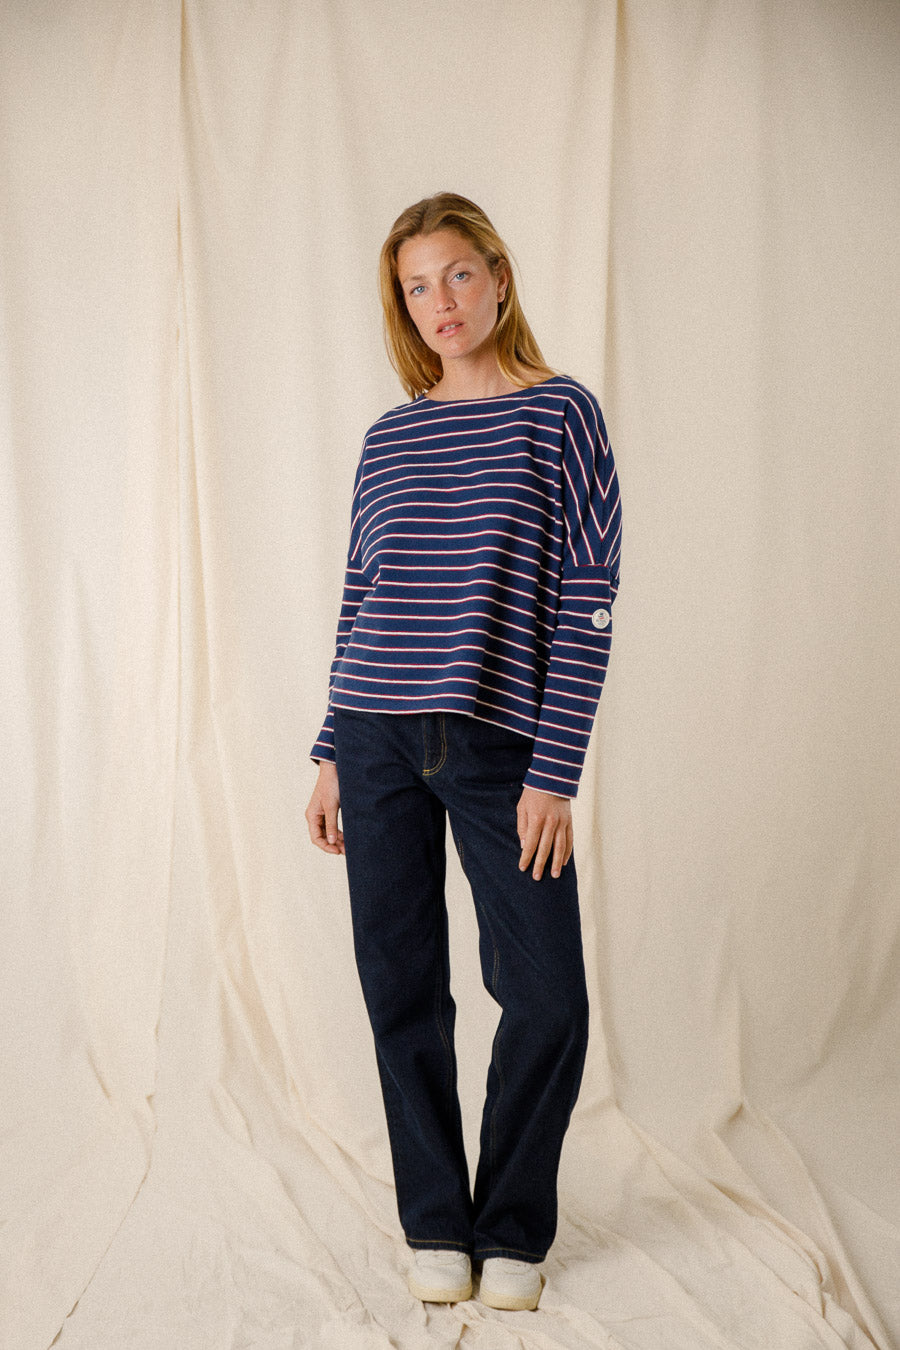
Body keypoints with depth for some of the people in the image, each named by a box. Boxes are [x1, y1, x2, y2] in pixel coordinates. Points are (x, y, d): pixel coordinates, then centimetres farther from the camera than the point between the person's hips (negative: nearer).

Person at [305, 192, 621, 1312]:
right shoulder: (390, 438, 12)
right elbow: (359, 599, 14)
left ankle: (510, 1230, 18)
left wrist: (554, 769, -11)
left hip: (501, 743, -3)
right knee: (402, 989, 7)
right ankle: (436, 1225, 22)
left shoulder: (558, 413, 0)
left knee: (547, 999, -3)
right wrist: (330, 755, 9)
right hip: (378, 739, 3)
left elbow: (588, 599, -5)